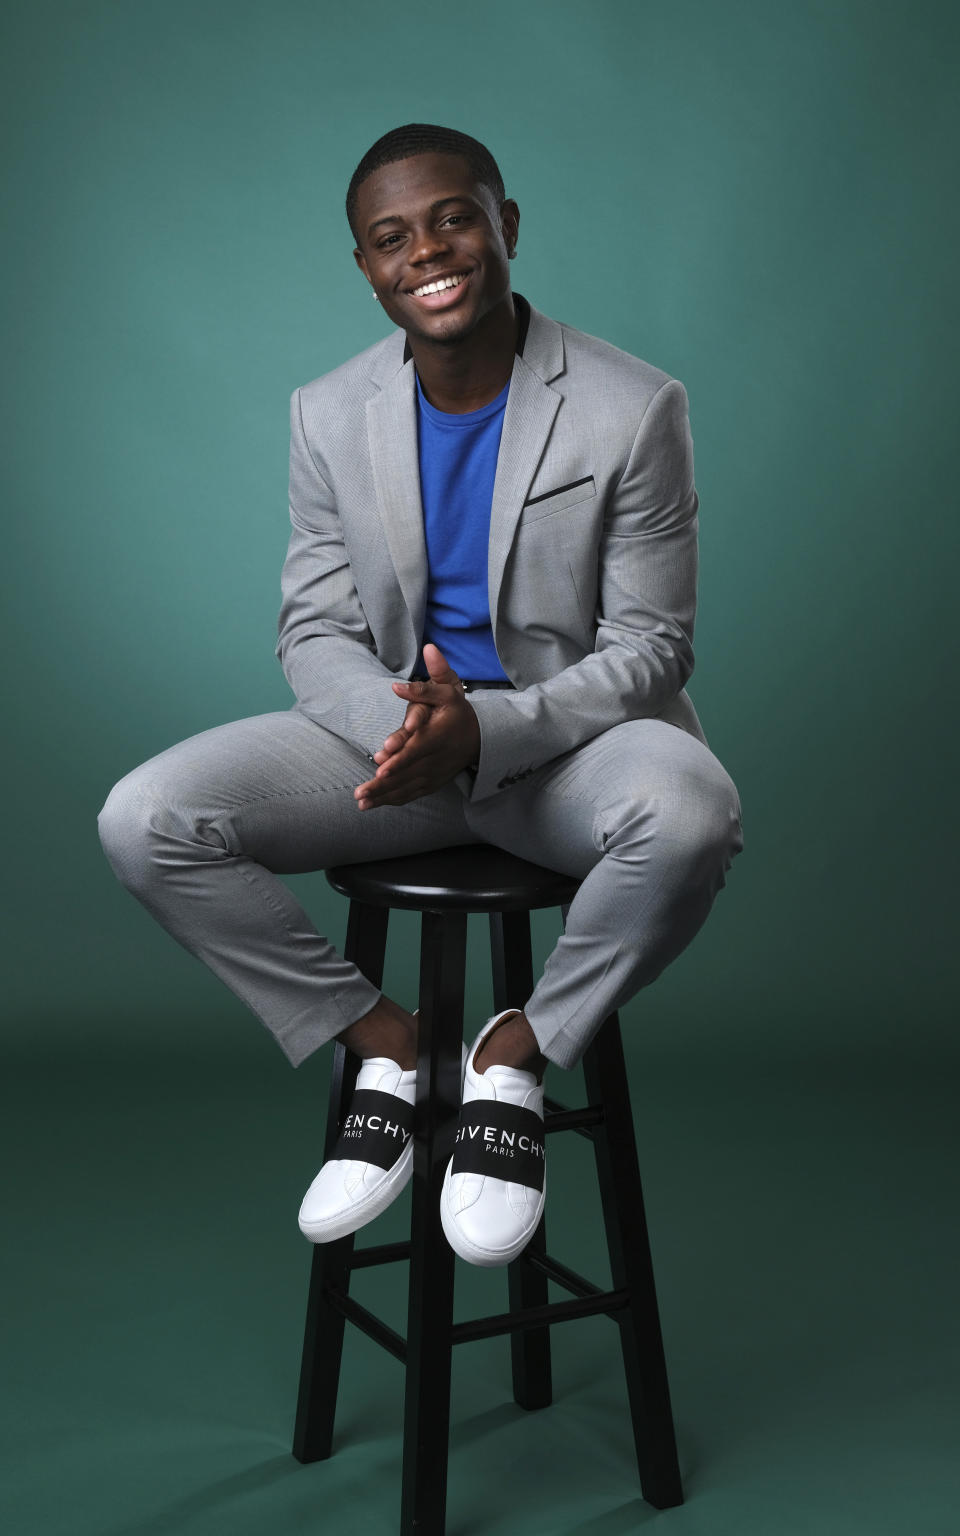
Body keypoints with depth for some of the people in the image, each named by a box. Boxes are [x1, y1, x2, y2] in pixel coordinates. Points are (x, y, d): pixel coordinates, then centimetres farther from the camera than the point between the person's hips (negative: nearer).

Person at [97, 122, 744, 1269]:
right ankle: (381, 1041, 0)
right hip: (388, 726, 3)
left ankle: (517, 1048, -9)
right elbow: (314, 634, 2)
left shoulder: (634, 408, -11)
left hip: (569, 736, -2)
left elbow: (649, 649, -10)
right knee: (143, 822, -17)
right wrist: (398, 723, -22)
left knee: (691, 817, -38)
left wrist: (483, 732, -27)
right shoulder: (328, 415, 0)